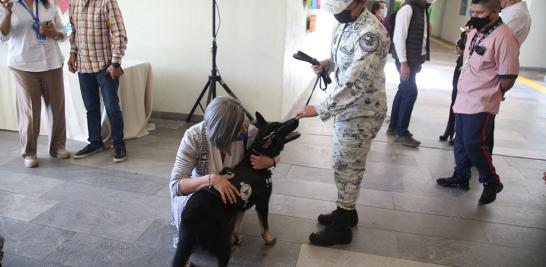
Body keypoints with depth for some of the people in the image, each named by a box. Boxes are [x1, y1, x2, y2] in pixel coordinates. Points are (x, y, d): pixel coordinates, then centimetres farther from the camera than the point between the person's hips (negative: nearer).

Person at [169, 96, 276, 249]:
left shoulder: (250, 132, -29)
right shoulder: (194, 138, -36)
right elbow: (175, 185, -37)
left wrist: (270, 162, -34)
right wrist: (211, 179, -53)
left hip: (230, 189, 2)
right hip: (196, 189, -2)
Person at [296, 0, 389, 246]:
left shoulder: (371, 34, -26)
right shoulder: (345, 24, 3)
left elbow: (356, 84, -31)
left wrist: (319, 110, -29)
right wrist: (327, 63, -1)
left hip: (361, 113, -9)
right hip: (346, 108, 9)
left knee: (347, 169, 3)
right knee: (345, 166, 20)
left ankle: (341, 228, 20)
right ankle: (346, 211, 39)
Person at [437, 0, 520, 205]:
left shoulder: (504, 37, -18)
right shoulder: (474, 32, 9)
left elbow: (509, 77, -16)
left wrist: (489, 95, -3)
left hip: (481, 104, -8)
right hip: (463, 99, 8)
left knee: (473, 144, -7)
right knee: (461, 142, 14)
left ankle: (492, 183, 13)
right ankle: (461, 178, 30)